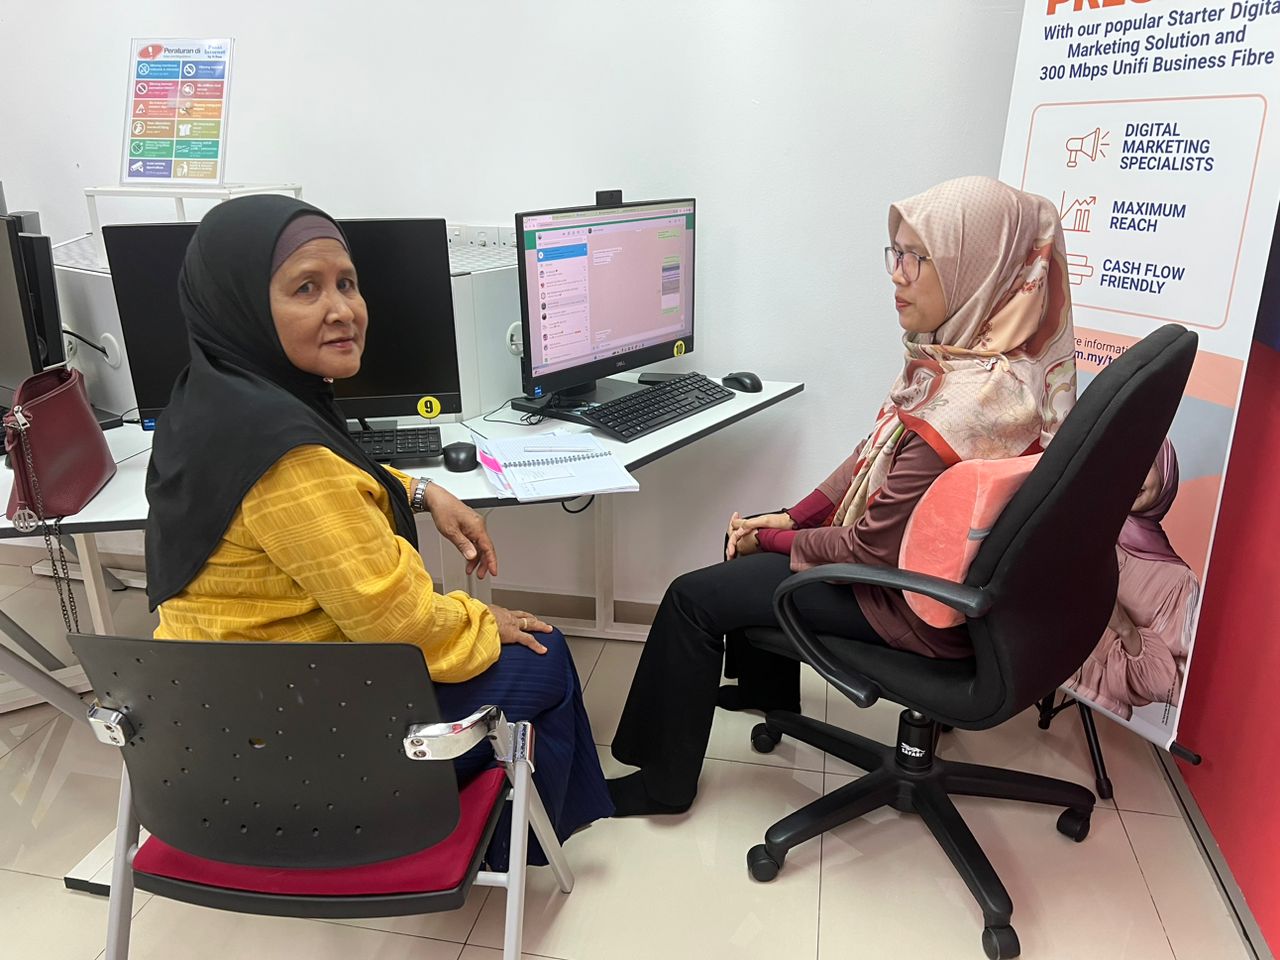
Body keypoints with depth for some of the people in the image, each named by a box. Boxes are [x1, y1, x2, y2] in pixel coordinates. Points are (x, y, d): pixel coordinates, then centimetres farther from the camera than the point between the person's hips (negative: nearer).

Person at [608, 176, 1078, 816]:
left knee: (693, 596, -5)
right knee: (758, 548, 23)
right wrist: (790, 517, 0)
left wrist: (770, 538, -9)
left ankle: (664, 783, 15)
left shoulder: (962, 406, -35)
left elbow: (871, 547, -25)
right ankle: (765, 689, 45)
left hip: (918, 604, -9)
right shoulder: (981, 354, -5)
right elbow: (875, 454, 5)